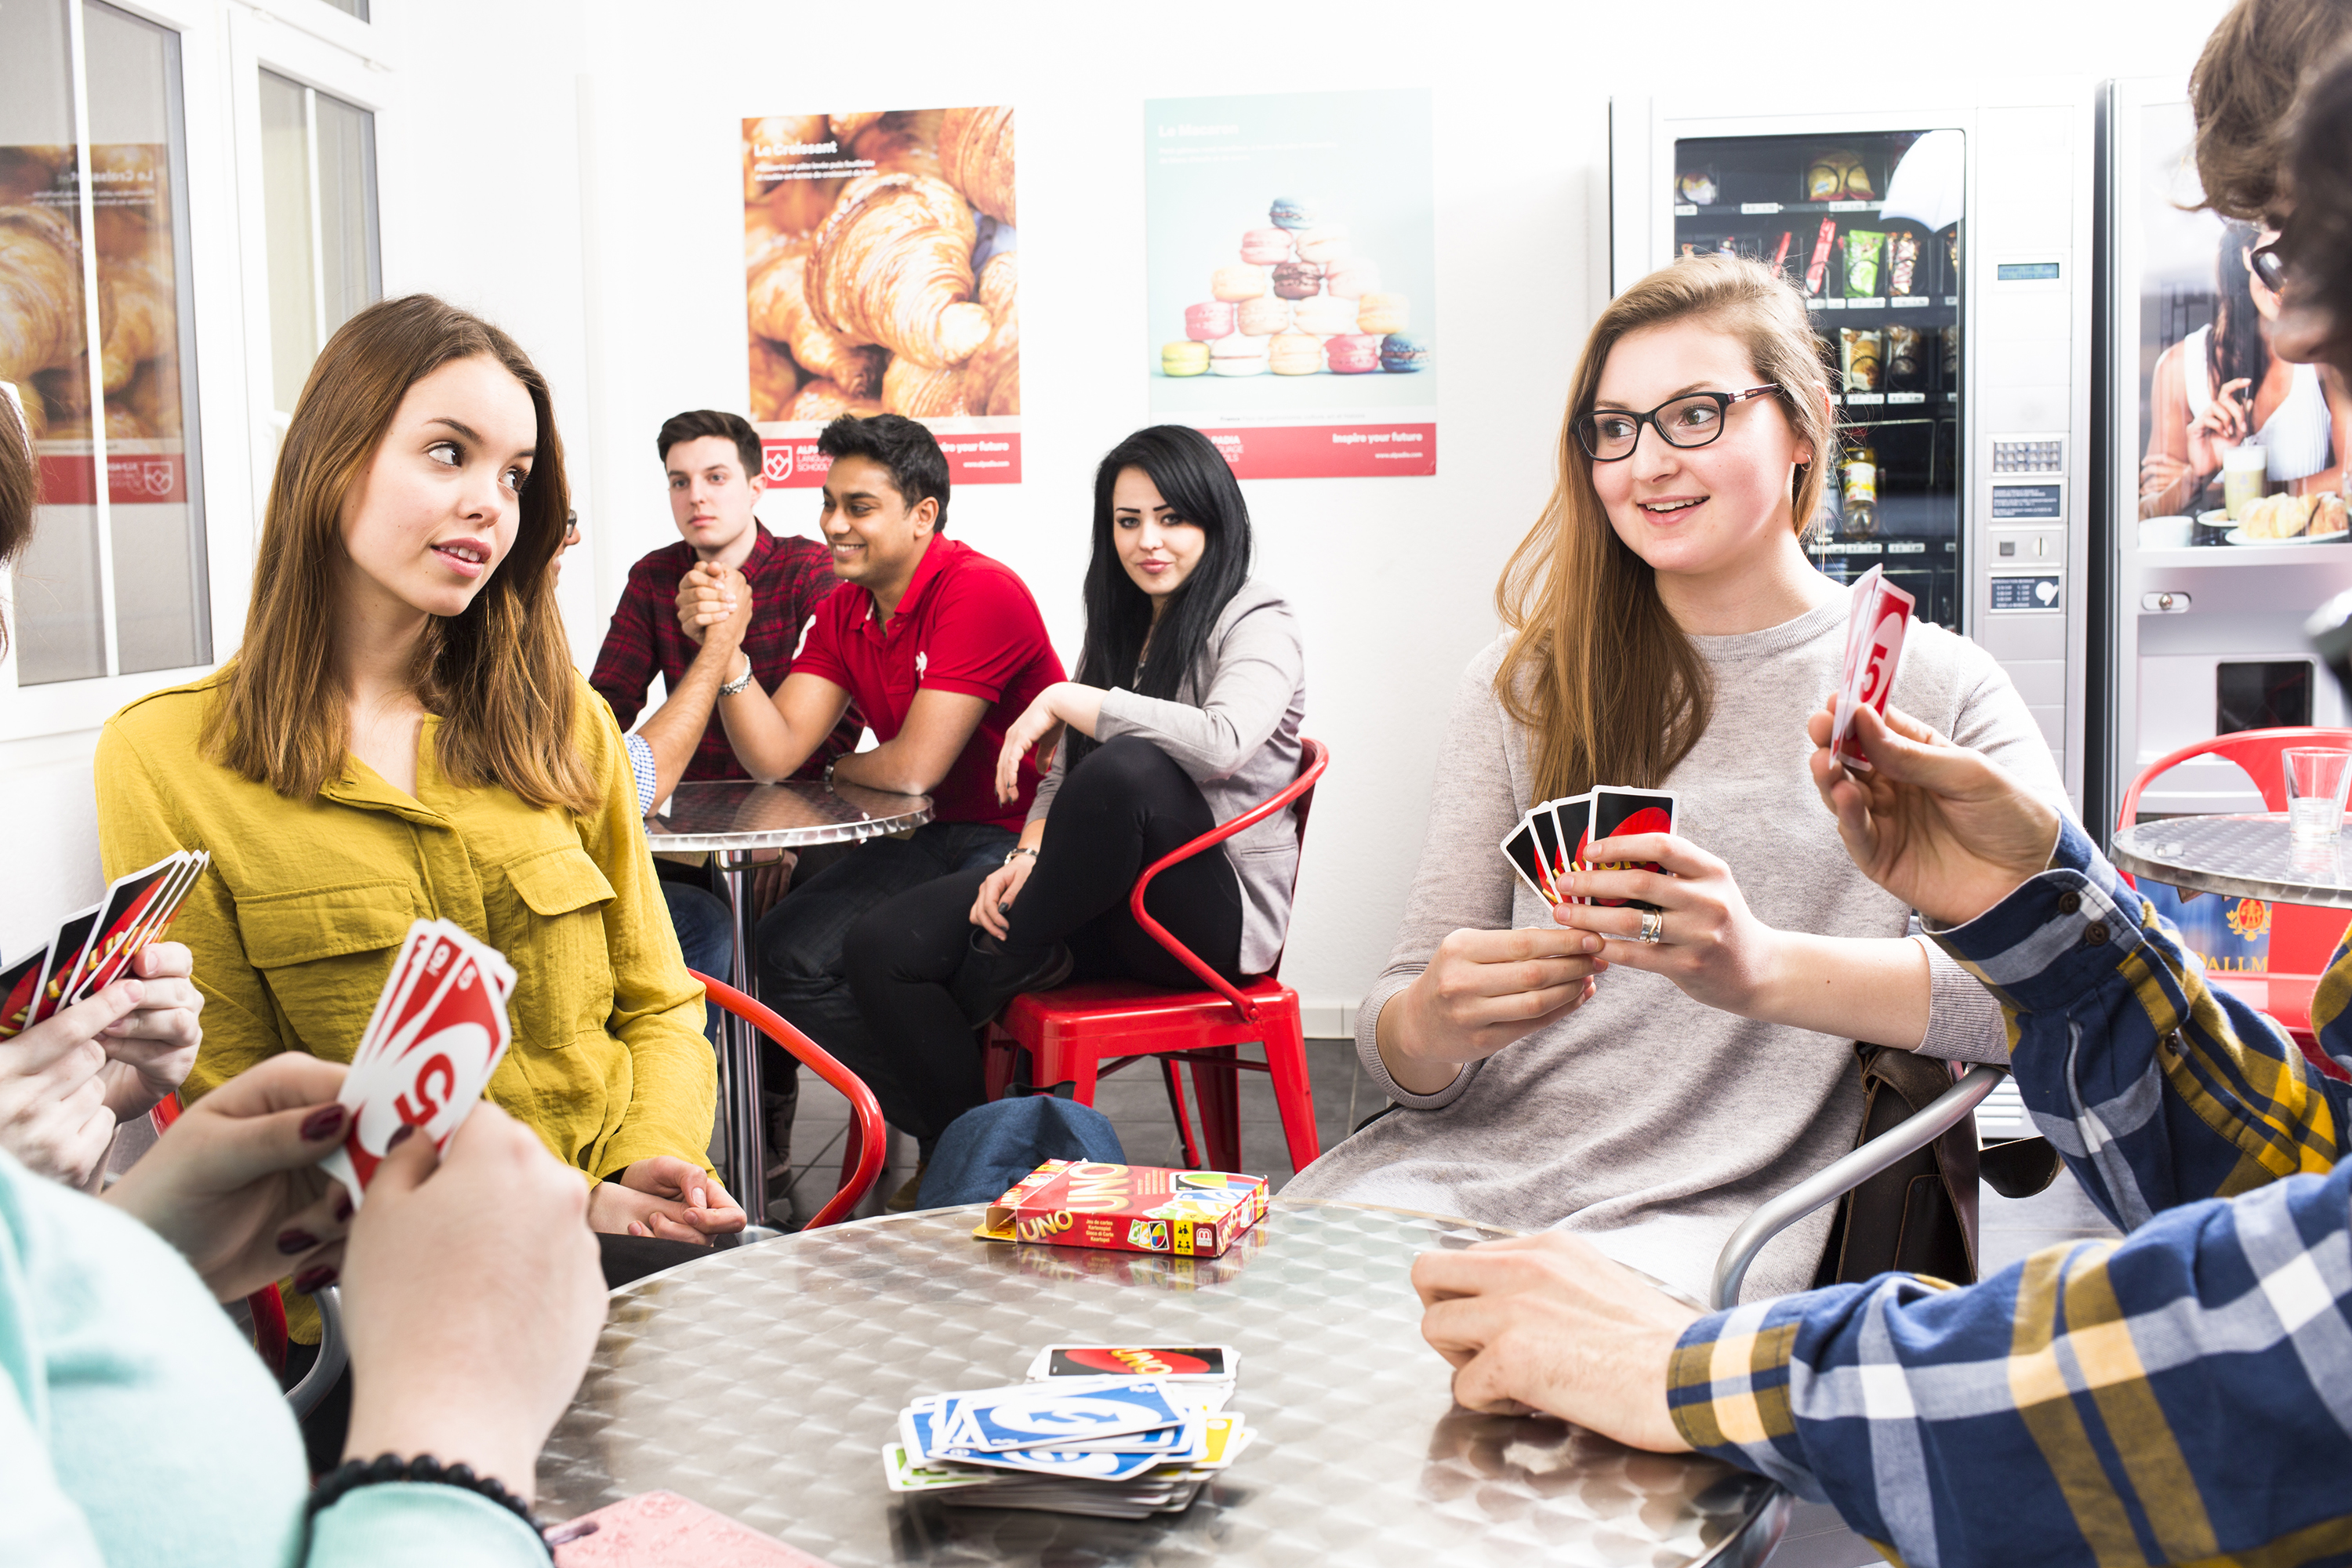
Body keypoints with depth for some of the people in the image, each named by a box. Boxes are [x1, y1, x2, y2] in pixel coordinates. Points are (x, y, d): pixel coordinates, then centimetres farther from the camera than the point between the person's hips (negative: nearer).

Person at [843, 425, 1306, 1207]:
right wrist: (1027, 857, -7)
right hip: (1104, 905, 7)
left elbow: (1221, 742, -27)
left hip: (1216, 910, -6)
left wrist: (1063, 700, -18)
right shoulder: (1116, 628, 18)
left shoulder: (1257, 625, -5)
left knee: (1128, 767, -38)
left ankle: (1001, 969, -14)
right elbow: (1063, 775, 15)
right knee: (883, 944, -13)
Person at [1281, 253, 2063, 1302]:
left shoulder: (1934, 688, 6)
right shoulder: (1522, 684, 13)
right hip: (1460, 1164, 4)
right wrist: (1429, 1028, -18)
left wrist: (1763, 969, -28)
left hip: (1712, 1206, -3)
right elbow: (1398, 1035, 8)